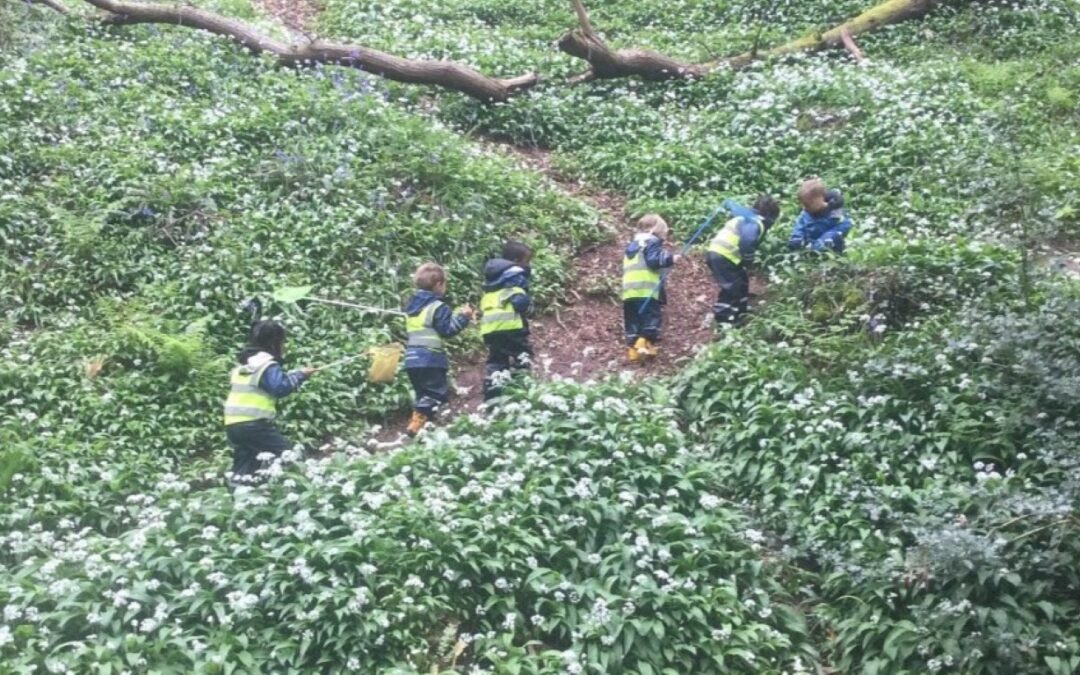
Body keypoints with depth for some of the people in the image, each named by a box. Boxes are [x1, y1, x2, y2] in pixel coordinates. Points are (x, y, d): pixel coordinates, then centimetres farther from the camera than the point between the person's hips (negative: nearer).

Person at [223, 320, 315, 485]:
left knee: (244, 465, 19)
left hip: (233, 423, 9)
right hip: (253, 424, -9)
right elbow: (281, 387, -21)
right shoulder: (268, 365, -9)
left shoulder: (244, 363, 19)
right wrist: (300, 375, -9)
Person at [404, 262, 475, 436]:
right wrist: (463, 317, -7)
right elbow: (447, 329, -13)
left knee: (424, 394, 18)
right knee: (436, 393, -7)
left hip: (412, 358, 8)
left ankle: (419, 420, 15)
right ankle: (417, 424, -18)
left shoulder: (412, 305, 17)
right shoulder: (438, 307, -9)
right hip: (430, 359, -8)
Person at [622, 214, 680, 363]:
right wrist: (670, 259, -9)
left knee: (633, 322, 9)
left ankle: (633, 350, 5)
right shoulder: (652, 242, 0)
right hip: (647, 290, -7)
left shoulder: (632, 245, 25)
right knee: (651, 319, -5)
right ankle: (644, 345, -17)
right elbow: (653, 261, -14)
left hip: (629, 291, 7)